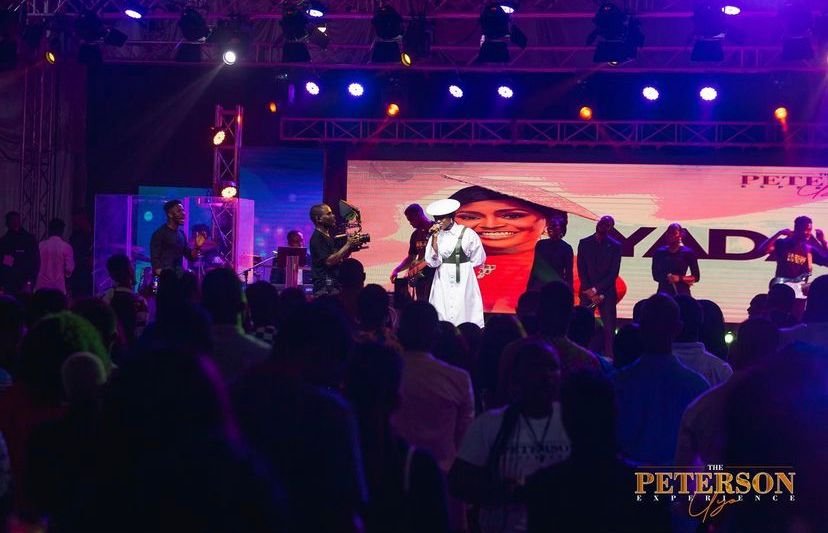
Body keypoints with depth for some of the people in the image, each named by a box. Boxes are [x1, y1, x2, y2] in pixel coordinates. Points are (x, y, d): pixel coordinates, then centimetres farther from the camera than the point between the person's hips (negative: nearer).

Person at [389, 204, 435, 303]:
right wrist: (396, 270, 8)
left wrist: (418, 267, -19)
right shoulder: (416, 234, 16)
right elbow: (411, 257, 22)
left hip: (433, 274, -7)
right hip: (420, 276, 7)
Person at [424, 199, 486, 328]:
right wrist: (435, 238, -13)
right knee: (442, 316, -1)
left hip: (463, 282, -3)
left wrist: (462, 267, 8)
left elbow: (479, 259, 5)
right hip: (442, 283, 3)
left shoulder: (467, 234, -5)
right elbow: (433, 262, -7)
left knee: (463, 315, -5)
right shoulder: (435, 236, 3)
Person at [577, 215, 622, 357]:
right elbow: (581, 270, 3)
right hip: (587, 292, 1)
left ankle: (609, 357, -5)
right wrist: (591, 293, -6)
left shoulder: (615, 246, 2)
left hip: (607, 292, -1)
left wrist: (596, 290, -9)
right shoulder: (584, 243, 6)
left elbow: (614, 273, -2)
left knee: (609, 328, -5)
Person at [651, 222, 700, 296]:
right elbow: (656, 276, 8)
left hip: (682, 292, -2)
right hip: (664, 291, 2)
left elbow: (696, 277, 4)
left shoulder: (688, 252, 4)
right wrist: (667, 277, -10)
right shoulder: (659, 252, 9)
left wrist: (680, 278, -10)